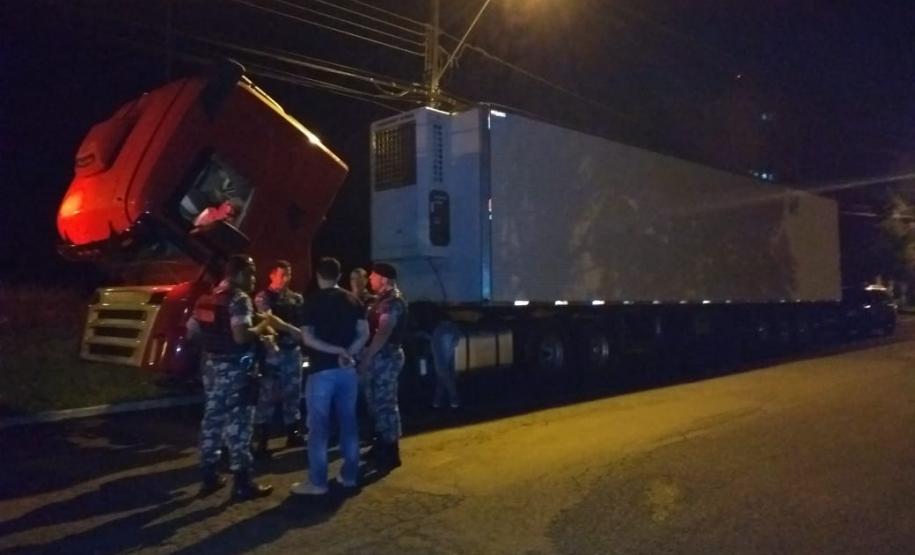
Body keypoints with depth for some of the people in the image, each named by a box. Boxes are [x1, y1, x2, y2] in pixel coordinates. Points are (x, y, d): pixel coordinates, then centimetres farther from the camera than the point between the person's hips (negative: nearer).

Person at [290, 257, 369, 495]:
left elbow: (308, 339, -13)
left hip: (322, 370, -5)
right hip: (347, 369, 5)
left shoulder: (313, 301, -5)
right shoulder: (353, 300, 8)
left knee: (318, 426, 0)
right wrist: (347, 353, -4)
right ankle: (350, 475, 18)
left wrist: (337, 350, -8)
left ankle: (317, 482, 3)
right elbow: (364, 334, 3)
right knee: (348, 422, 12)